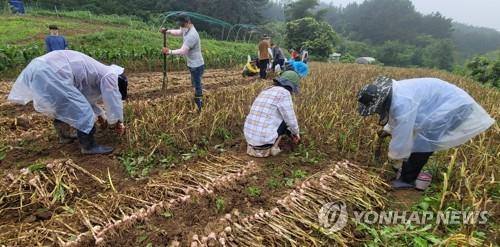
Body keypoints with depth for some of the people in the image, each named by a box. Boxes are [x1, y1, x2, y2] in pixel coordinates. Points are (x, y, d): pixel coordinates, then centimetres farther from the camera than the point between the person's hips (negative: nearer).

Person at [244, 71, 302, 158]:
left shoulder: (266, 91, 19)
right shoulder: (284, 93, -7)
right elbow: (290, 121, -4)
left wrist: (290, 134, 35)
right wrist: (296, 133, 18)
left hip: (250, 137, 7)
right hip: (265, 139, -7)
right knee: (287, 119, 14)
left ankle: (254, 146, 16)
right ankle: (271, 147, 7)